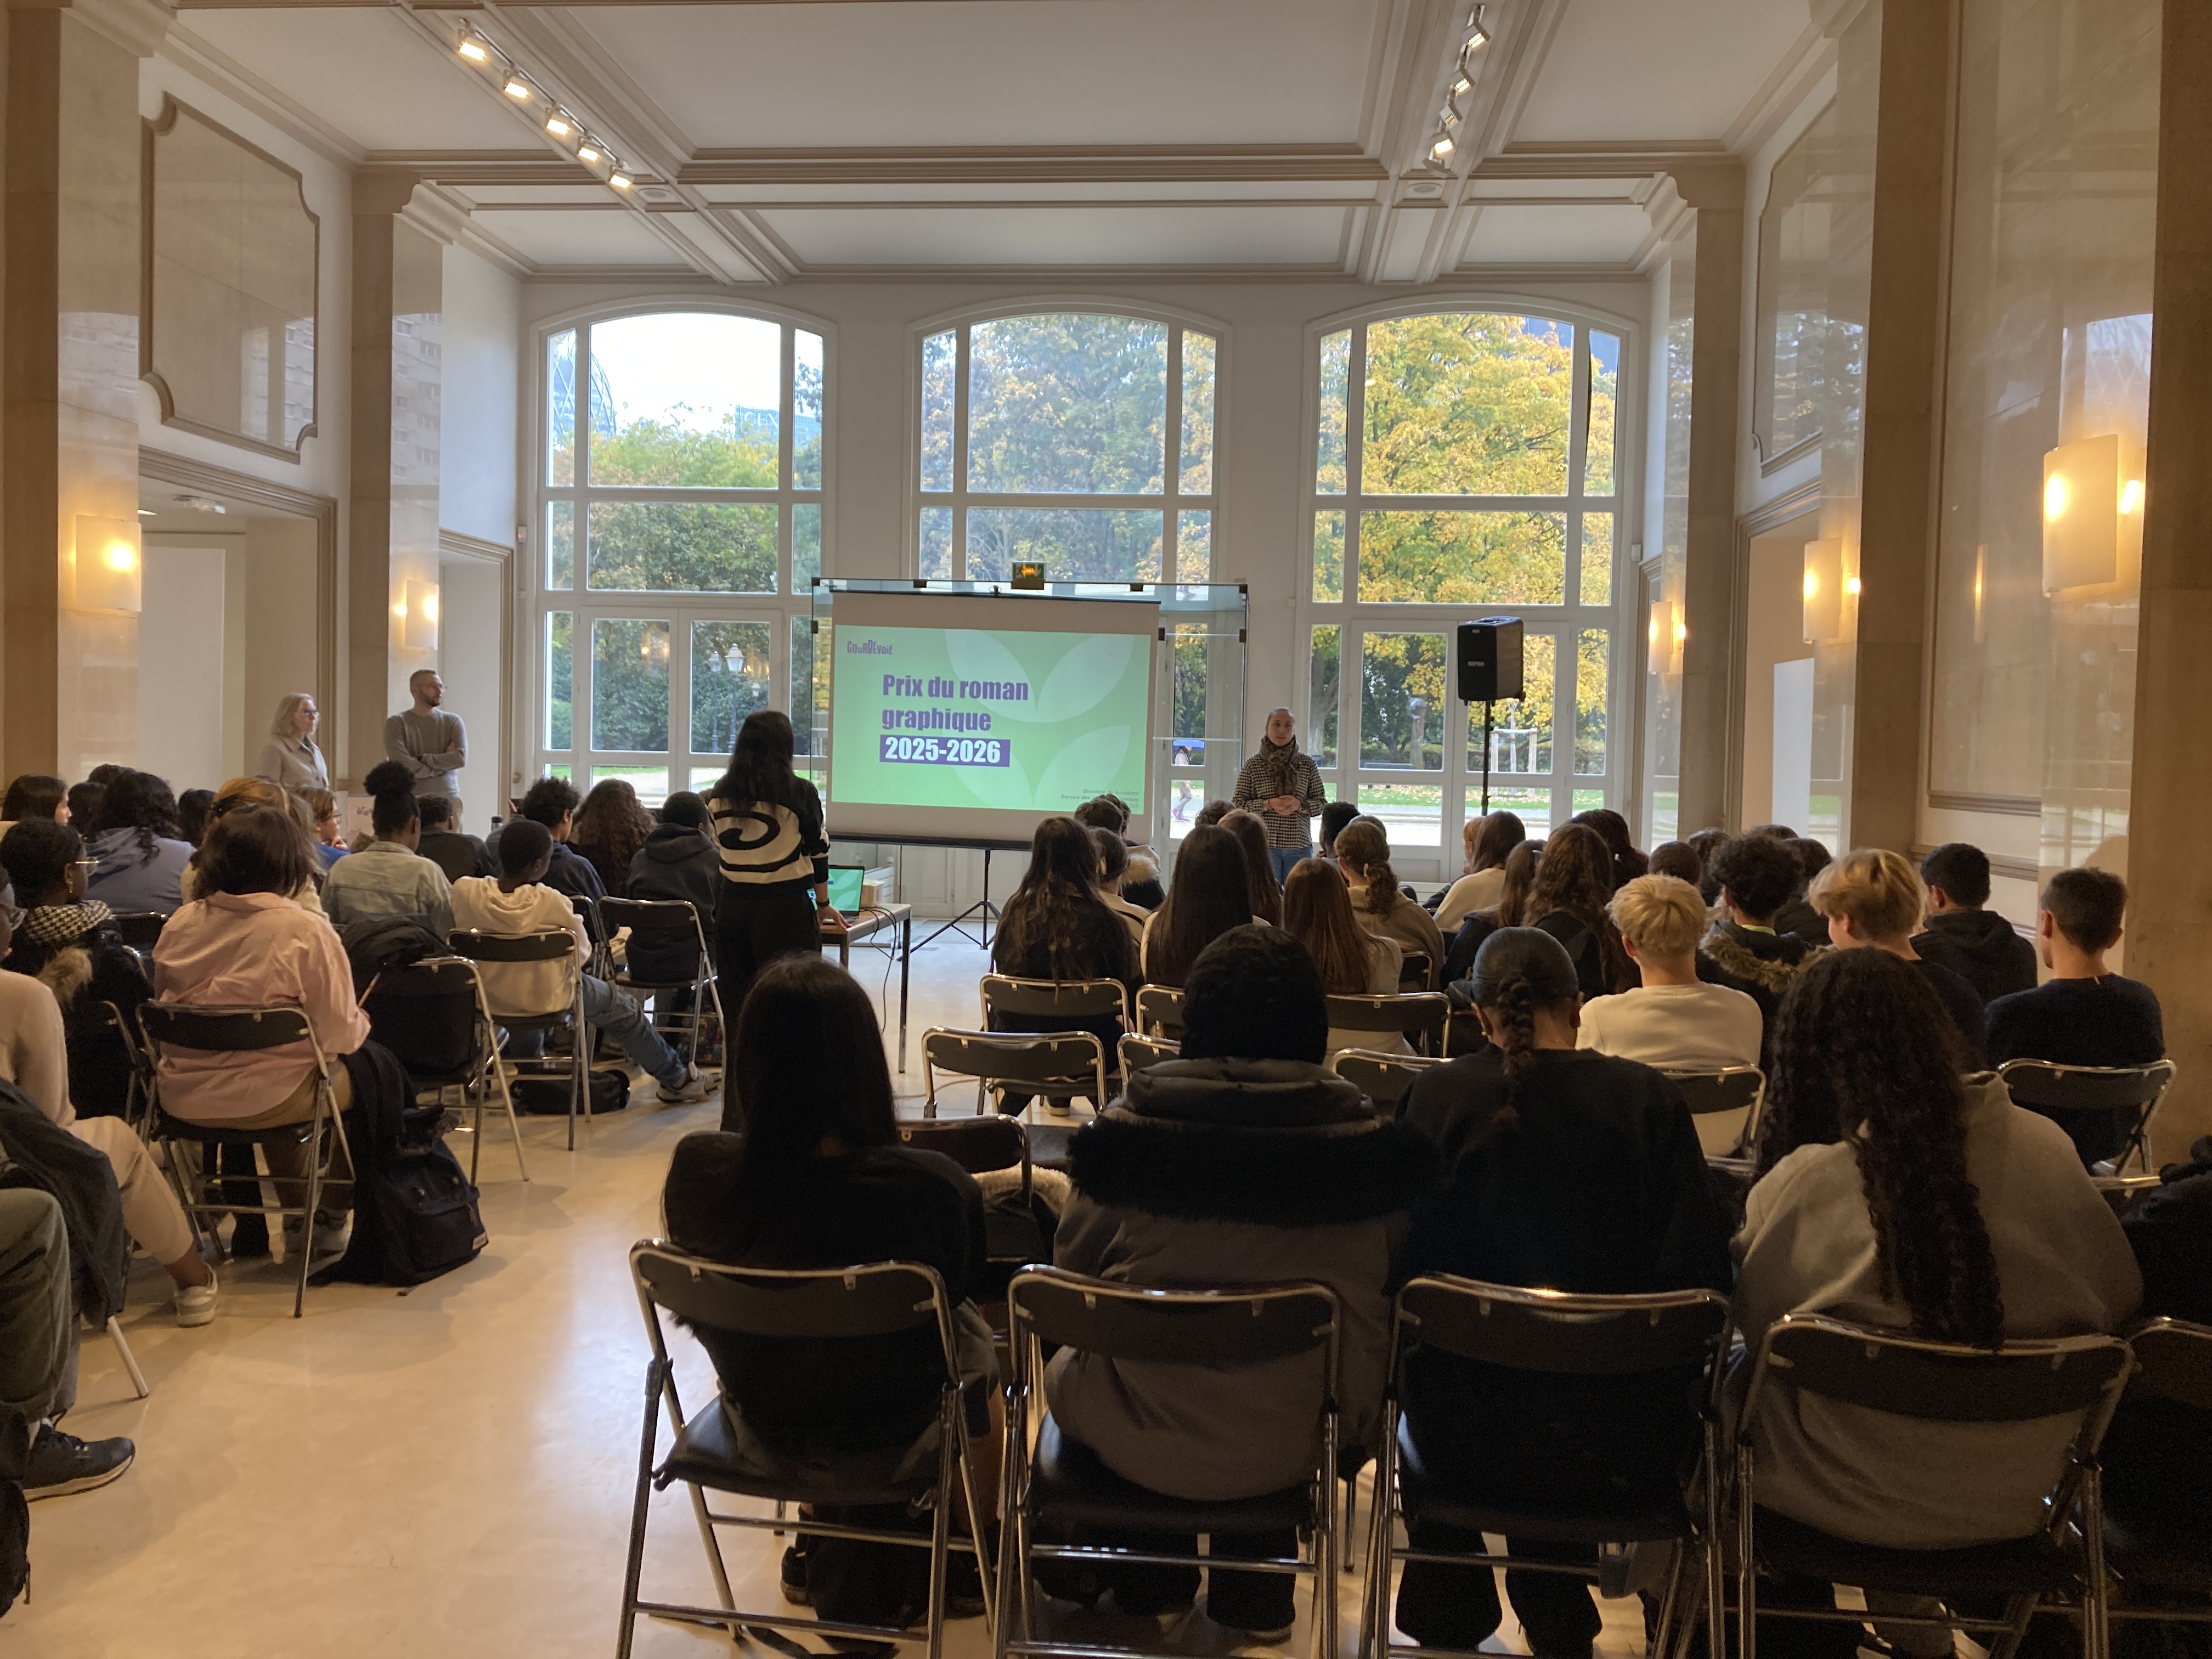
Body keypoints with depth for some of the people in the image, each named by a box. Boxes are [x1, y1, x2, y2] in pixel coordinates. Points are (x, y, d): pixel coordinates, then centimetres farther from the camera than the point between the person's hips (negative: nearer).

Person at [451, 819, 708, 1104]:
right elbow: (582, 953, -14)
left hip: (487, 998, 4)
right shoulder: (549, 902, -29)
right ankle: (676, 1079, 36)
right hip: (546, 1001, -4)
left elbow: (449, 937, 1)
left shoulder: (464, 890, -19)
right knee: (623, 1007, 20)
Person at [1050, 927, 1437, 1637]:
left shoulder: (1126, 1128, -15)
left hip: (1137, 1442, -1)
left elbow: (1073, 1269, -1)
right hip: (1283, 1449, 1)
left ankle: (1152, 1579, 45)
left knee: (1067, 1365, 33)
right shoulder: (1361, 1144, -14)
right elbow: (1370, 1318, -3)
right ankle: (1254, 1594, 43)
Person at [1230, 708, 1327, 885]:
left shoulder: (1307, 764, 7)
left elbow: (1322, 802, 9)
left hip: (1300, 846, 2)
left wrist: (1300, 805, -10)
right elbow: (1237, 804, 0)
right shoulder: (1252, 766, 2)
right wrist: (1267, 804, -14)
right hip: (1264, 845, -2)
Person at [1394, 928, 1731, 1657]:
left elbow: (1402, 1260, -6)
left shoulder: (1438, 1095, -8)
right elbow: (1702, 1268, -7)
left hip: (1469, 1437, 0)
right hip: (1618, 1445, 1)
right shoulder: (1649, 1098, -7)